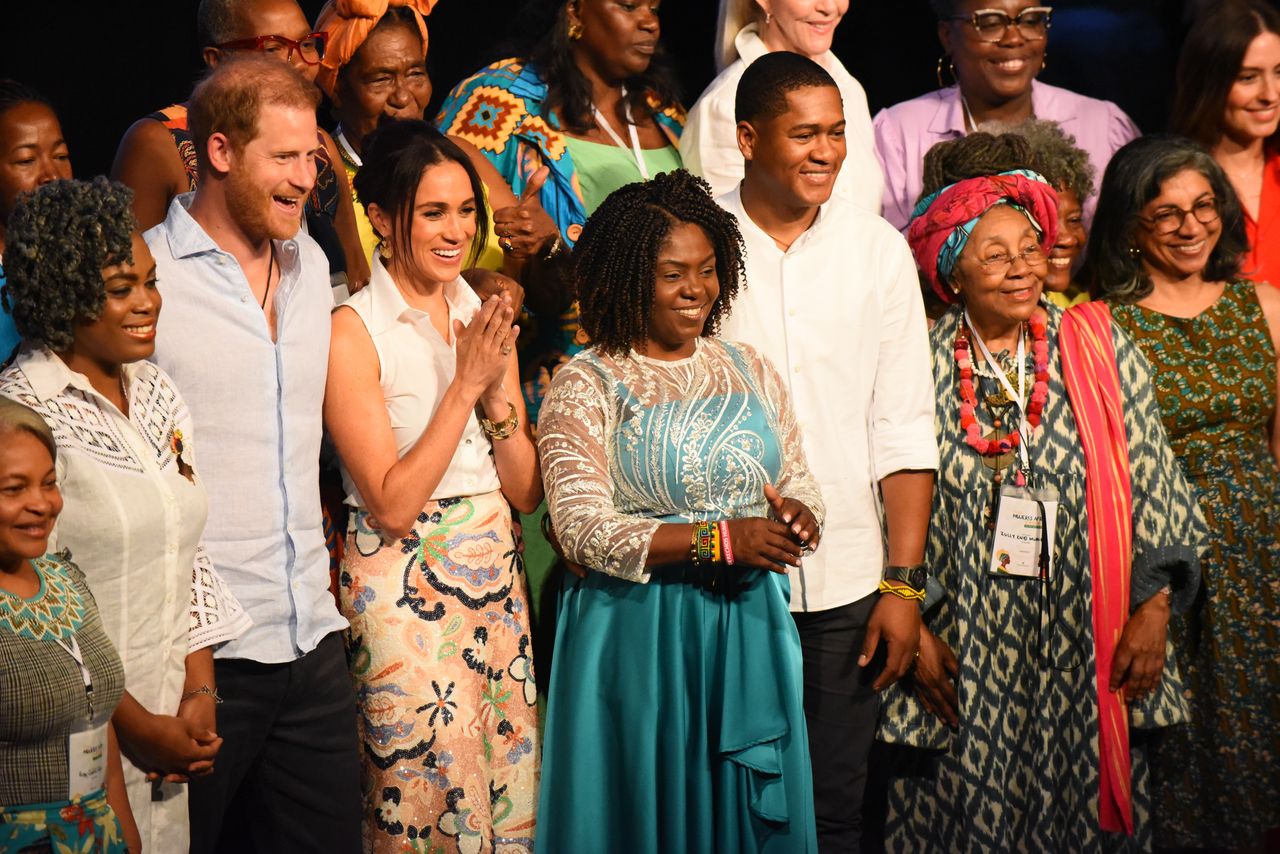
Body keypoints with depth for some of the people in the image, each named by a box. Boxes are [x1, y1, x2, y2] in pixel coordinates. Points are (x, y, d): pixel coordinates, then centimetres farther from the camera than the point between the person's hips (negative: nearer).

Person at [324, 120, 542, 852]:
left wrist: (498, 386, -9)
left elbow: (527, 491, 6)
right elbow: (392, 505, -16)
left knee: (511, 794, 9)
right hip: (406, 589, -6)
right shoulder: (355, 331, -10)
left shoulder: (485, 317, 8)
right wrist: (465, 384, -16)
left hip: (497, 573, 6)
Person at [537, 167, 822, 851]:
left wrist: (796, 513, -12)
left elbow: (799, 480, 13)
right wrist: (719, 540, -22)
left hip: (751, 628, 5)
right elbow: (582, 530, -15)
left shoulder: (751, 372, 10)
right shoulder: (586, 388, -6)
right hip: (638, 636, -5)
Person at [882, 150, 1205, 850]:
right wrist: (914, 630, -2)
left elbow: (1156, 489, 3)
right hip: (963, 658, -1)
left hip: (1085, 659, 1)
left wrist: (1153, 609, -2)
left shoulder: (1100, 352, -1)